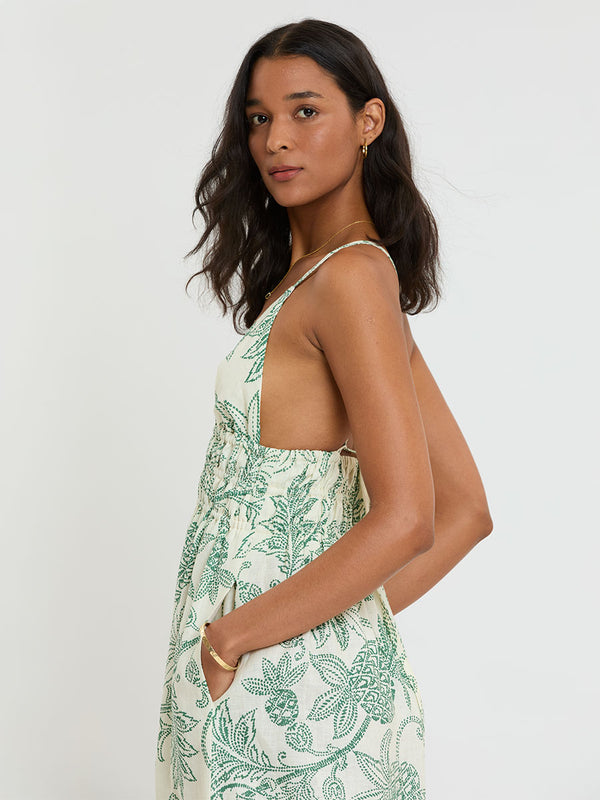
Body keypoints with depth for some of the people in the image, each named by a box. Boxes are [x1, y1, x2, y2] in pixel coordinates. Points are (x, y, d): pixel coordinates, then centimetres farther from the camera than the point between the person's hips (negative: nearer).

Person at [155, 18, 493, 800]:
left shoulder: (351, 276, -16)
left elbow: (405, 520, -25)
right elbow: (468, 511, 10)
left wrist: (231, 635, -17)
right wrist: (355, 628, 5)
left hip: (287, 676, -8)